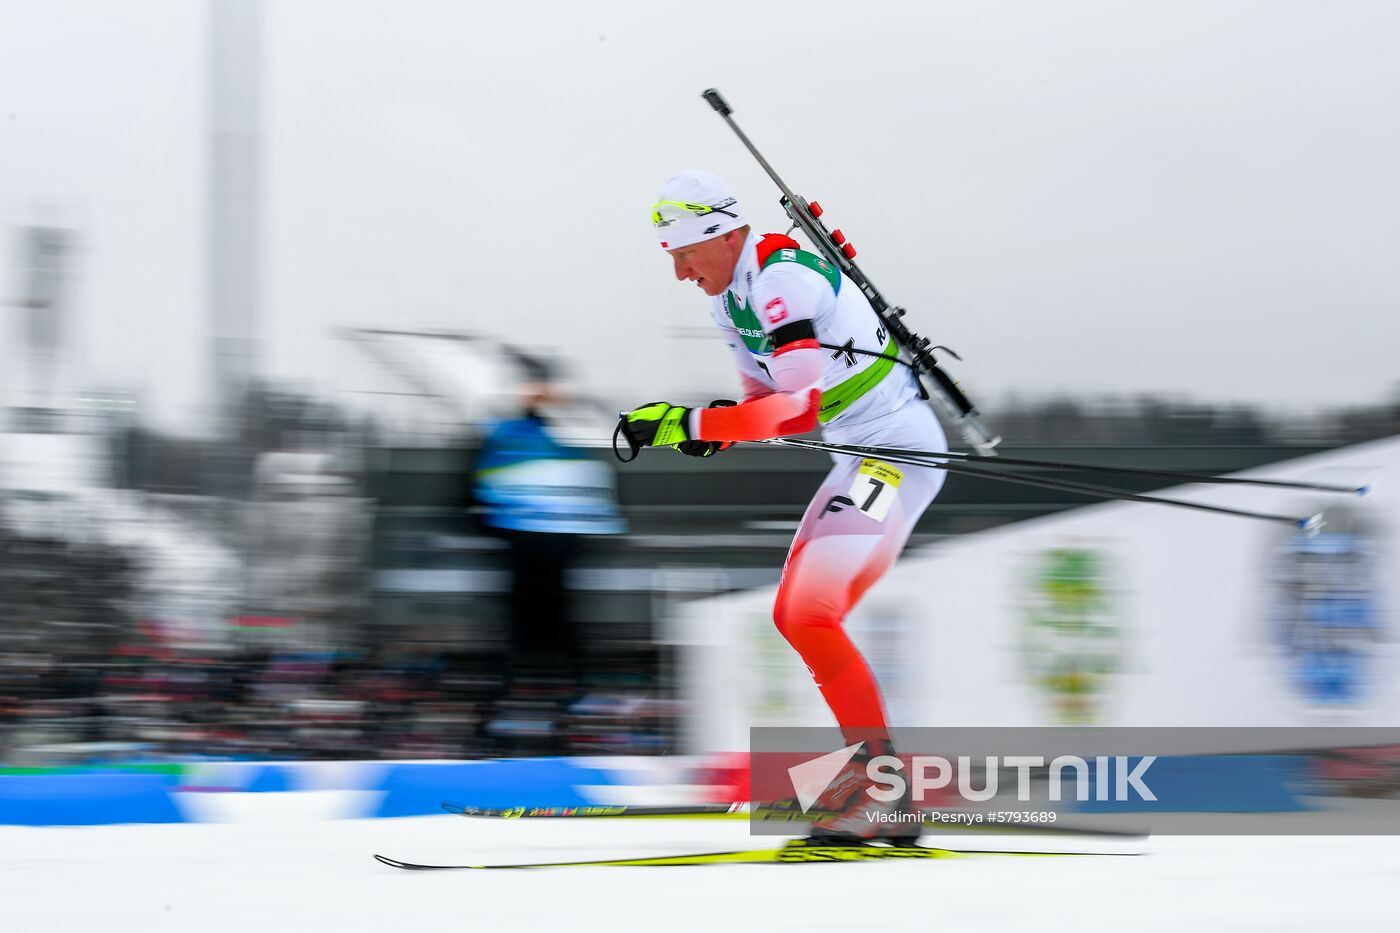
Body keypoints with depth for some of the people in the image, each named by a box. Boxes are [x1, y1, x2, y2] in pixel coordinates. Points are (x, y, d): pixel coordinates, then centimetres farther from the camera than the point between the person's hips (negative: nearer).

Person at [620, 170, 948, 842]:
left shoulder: (783, 279, -21)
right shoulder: (730, 298, 10)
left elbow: (800, 408, -27)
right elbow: (766, 399, 16)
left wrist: (690, 424, -28)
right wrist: (713, 430, -6)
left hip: (899, 452, -11)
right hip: (863, 458, 11)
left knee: (812, 615, -19)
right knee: (793, 616, 13)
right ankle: (870, 762, 22)